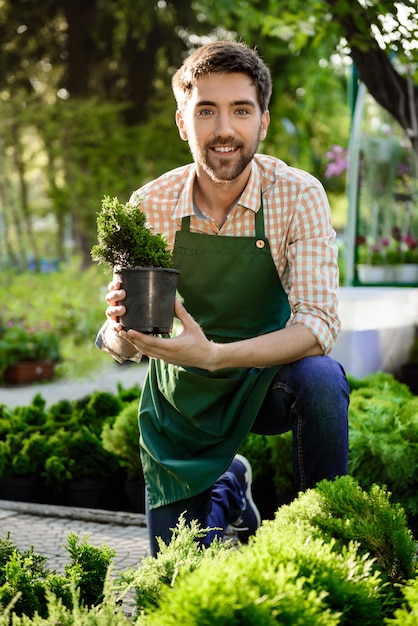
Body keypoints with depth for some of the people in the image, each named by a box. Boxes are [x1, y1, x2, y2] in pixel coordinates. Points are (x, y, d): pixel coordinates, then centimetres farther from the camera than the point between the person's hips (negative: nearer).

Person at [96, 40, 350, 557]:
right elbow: (123, 345, -9)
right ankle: (227, 489, 35)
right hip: (182, 397, 2)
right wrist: (120, 331, -35)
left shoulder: (298, 196, -19)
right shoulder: (149, 207, -14)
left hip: (269, 380, -2)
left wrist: (213, 354, -41)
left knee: (320, 379, -36)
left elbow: (317, 325, -26)